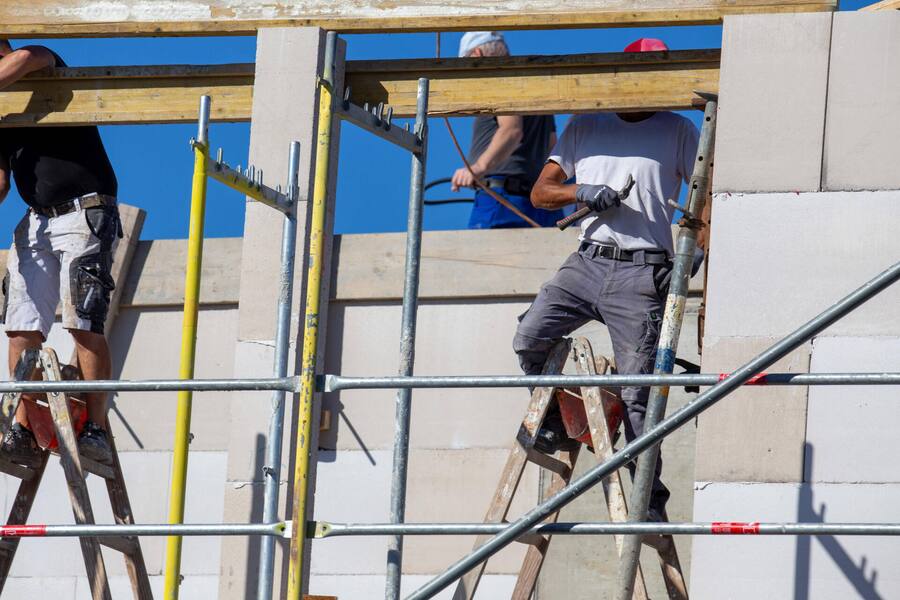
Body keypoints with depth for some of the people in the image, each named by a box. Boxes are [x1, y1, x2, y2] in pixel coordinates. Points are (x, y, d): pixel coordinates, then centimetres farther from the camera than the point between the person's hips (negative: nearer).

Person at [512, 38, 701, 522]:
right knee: (529, 339, -16)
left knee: (637, 391, -8)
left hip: (642, 272, -3)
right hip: (587, 261, 3)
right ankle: (556, 424, 10)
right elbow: (540, 192, 15)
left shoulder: (678, 131, 10)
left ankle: (650, 500, -6)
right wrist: (582, 192, -5)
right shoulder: (584, 128, 17)